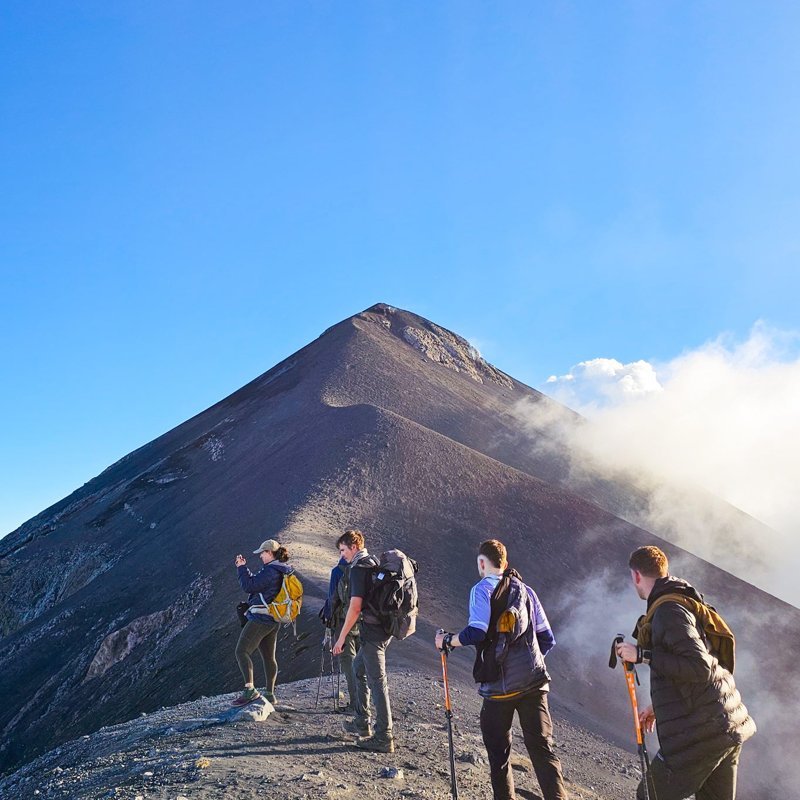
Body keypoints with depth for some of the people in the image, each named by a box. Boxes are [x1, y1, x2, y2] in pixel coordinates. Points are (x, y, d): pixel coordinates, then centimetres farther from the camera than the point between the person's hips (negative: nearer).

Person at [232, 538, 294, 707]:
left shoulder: (270, 570, -18)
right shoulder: (283, 570, 14)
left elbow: (249, 586, -15)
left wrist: (242, 567, -5)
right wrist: (243, 568, 19)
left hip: (260, 618, -10)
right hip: (273, 621, 10)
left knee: (242, 651, -10)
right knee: (269, 657, 14)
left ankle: (250, 689, -19)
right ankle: (270, 693, 20)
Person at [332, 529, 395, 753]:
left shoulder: (359, 569, -14)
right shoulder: (374, 563, 15)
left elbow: (355, 607, -19)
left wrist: (342, 637, -14)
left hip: (372, 630, -10)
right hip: (384, 626, 10)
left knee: (377, 681, -5)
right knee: (358, 667, 24)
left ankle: (384, 738, -1)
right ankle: (362, 723, 31)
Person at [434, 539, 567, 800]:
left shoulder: (482, 589, -4)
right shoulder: (526, 590, 13)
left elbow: (476, 632, -18)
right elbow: (547, 639, 14)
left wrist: (447, 641, -2)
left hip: (500, 683, -4)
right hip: (534, 681, 4)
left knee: (498, 751, 10)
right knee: (541, 746, 5)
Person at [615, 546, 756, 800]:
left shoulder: (668, 610, -14)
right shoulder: (686, 603, 16)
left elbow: (699, 667, -22)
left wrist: (643, 655, -18)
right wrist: (658, 707, 28)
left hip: (701, 734, -9)